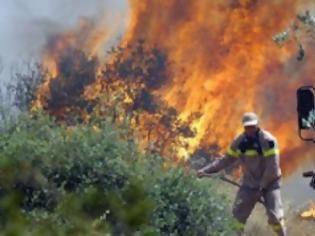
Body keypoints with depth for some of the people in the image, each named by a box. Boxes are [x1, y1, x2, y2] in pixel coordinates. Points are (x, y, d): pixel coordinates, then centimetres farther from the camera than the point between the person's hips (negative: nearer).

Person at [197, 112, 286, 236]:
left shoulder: (268, 141, -18)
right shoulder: (240, 141, -2)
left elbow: (273, 167, -19)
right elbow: (226, 159, 6)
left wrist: (262, 187, -18)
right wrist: (206, 170, -2)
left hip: (269, 183, -5)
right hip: (250, 184, 5)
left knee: (275, 216, -12)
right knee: (238, 214, -4)